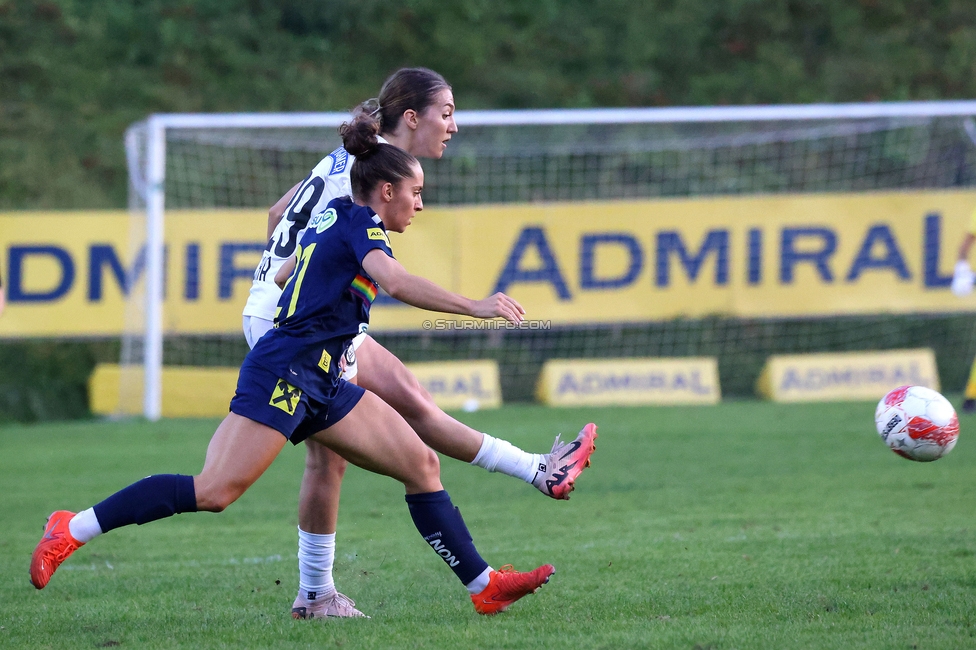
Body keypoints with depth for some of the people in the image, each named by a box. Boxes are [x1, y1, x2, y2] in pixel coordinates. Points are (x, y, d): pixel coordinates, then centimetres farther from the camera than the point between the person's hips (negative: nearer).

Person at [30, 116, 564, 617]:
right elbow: (394, 280, -28)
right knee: (215, 492, -17)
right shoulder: (360, 223, -8)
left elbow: (282, 275, 32)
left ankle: (484, 586, 5)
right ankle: (71, 529, -11)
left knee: (421, 464, 4)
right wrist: (475, 308, -31)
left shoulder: (333, 215, 19)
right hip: (284, 374, -10)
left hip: (319, 386, 10)